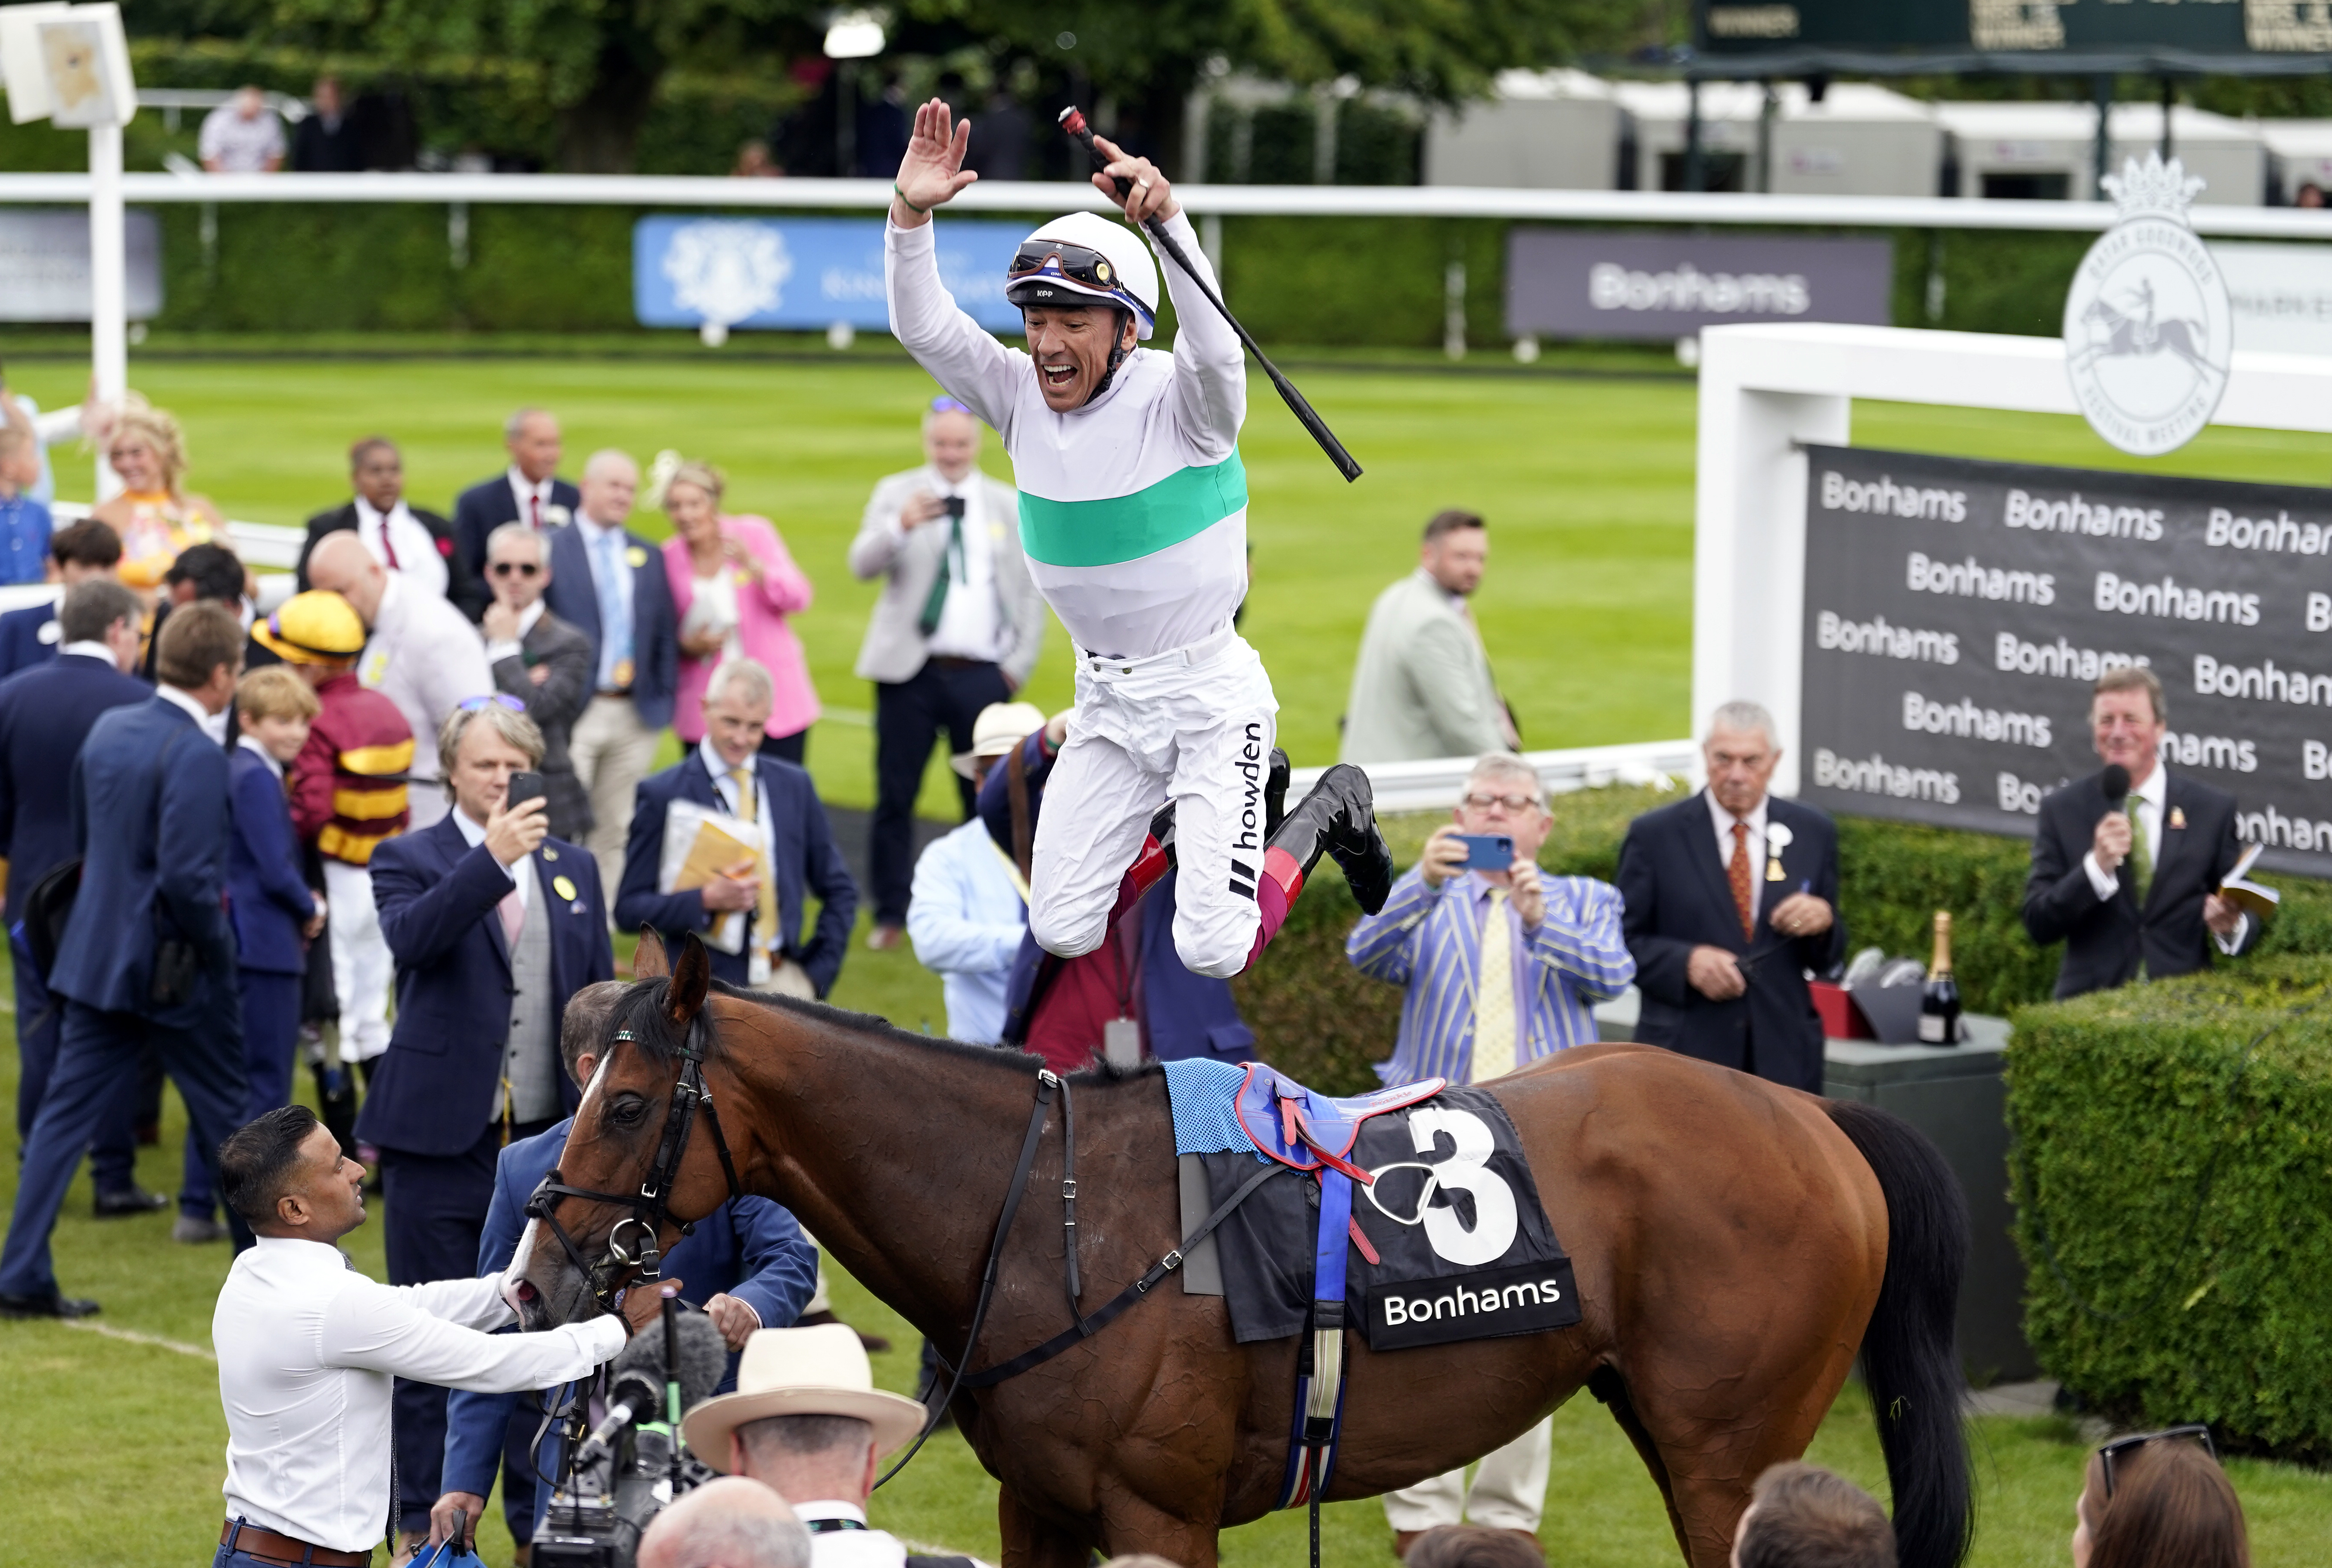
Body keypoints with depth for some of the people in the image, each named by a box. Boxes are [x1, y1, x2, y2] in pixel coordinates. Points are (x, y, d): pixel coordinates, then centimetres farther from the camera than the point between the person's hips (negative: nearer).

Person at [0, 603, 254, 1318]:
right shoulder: (196, 756, -20)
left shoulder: (108, 728, 5)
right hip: (175, 966, -7)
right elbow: (187, 875, -25)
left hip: (96, 955, 7)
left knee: (66, 1112, 6)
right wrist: (219, 946, -11)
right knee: (227, 1115, 10)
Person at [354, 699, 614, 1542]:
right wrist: (492, 859, -34)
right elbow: (410, 938, -23)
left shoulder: (574, 868, 12)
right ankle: (424, 1529, 9)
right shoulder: (411, 860, -1)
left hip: (548, 1139, 4)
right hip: (441, 1140, -4)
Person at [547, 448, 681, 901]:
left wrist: (665, 695, 5)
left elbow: (665, 633, 14)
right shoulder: (550, 549, -2)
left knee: (616, 830, 9)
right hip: (574, 711, -5)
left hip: (636, 712, 5)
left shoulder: (649, 557, 13)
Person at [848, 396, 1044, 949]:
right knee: (895, 796, -2)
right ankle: (890, 914, 6)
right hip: (911, 669, -1)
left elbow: (1030, 592, 14)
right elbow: (863, 565, -9)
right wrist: (901, 526, -29)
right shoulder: (897, 493, 5)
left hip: (981, 673, 1)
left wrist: (1020, 664, 2)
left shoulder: (1010, 506, 12)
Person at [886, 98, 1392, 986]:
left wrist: (1166, 220, -54)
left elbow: (1214, 348, -39)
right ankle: (1194, 820, 28)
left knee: (1214, 953, -10)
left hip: (1208, 689, -6)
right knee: (1061, 934, 3)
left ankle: (1322, 814, 18)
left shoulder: (1179, 403, -17)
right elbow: (923, 329, -11)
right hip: (1106, 698, 6)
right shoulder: (1022, 396, -2)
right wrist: (912, 216, -28)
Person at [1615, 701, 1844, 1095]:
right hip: (1686, 1047, -2)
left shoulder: (1812, 833, 10)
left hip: (1784, 1058, 2)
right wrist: (1686, 962, -16)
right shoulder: (1654, 836, 2)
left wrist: (1823, 920, -8)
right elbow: (1623, 942, 2)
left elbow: (1827, 959, 15)